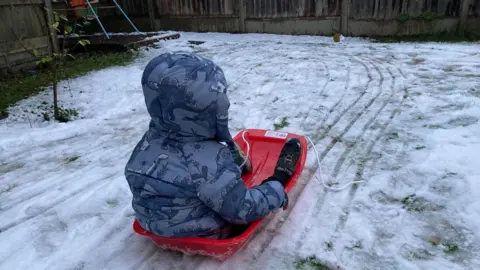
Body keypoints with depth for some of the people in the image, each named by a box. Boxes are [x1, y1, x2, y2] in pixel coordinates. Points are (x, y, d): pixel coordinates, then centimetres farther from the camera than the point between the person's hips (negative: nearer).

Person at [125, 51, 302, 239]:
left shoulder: (148, 142, -13)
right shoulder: (209, 161, -36)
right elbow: (243, 211, -27)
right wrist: (278, 188, -11)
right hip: (207, 237, -6)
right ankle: (282, 175, 28)